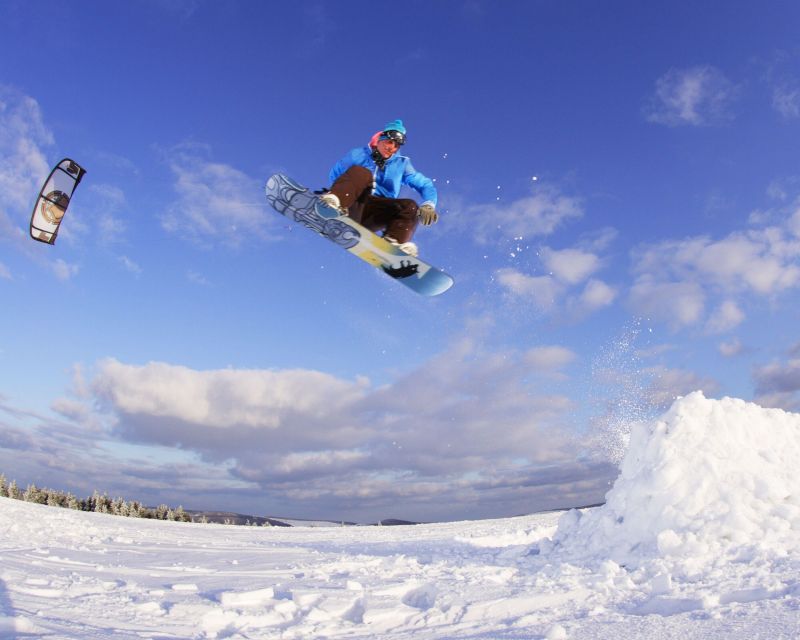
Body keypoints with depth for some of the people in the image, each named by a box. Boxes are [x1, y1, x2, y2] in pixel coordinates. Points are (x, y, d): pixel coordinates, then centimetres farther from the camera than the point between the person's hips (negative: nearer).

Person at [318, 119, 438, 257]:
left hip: (375, 215, 2)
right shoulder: (359, 154, 10)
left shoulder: (402, 164, 15)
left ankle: (392, 242, -44)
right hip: (350, 209, -2)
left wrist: (428, 205, -12)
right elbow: (336, 175, 8)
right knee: (361, 172, -25)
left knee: (411, 206, -21)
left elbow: (426, 185, 9)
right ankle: (334, 203, -50)